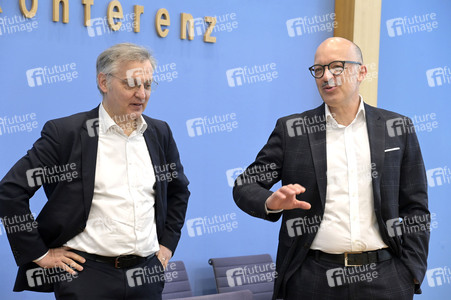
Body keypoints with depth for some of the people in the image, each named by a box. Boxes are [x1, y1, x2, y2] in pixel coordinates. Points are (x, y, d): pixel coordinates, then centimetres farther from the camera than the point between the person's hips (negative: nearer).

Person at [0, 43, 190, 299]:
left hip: (147, 275, 4)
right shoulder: (65, 133, -6)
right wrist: (39, 254, -7)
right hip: (87, 275, -4)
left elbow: (179, 190, 24)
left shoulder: (159, 133, 9)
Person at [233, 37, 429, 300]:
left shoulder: (397, 129, 7)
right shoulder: (291, 130, 5)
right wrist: (271, 202, -18)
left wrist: (411, 273, 0)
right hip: (312, 279, 0)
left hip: (383, 278, 1)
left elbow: (415, 208, 8)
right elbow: (245, 186, 4)